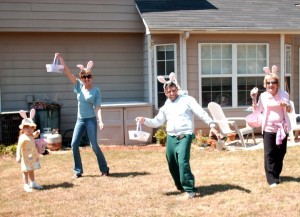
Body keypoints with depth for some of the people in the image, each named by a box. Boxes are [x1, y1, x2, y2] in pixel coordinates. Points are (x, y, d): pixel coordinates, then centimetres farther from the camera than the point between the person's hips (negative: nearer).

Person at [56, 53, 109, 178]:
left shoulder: (96, 91, -8)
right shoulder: (79, 86, 2)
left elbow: (97, 107, -9)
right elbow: (68, 73, -4)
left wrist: (100, 121, -22)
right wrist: (61, 59, -12)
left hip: (91, 120, -4)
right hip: (80, 120, 5)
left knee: (94, 145, -6)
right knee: (74, 144, 0)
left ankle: (105, 170, 8)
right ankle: (78, 171, 11)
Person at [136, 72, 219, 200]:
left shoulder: (187, 99, 1)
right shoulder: (166, 106, 17)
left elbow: (201, 113, -6)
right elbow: (157, 122, 16)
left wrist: (211, 124, -17)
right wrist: (145, 121, -1)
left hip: (185, 136, -6)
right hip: (171, 137, 6)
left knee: (183, 162, -20)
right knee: (172, 164, 12)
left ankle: (190, 190, -12)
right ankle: (181, 186, 32)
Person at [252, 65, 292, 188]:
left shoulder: (284, 94, -1)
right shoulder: (263, 96, -1)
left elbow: (289, 110, 5)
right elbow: (257, 111, 2)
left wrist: (286, 105, -16)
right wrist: (254, 99, -10)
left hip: (282, 127, 1)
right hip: (269, 128, -1)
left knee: (280, 153, 9)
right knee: (269, 154, -5)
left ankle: (276, 175, 27)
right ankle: (272, 179, -1)